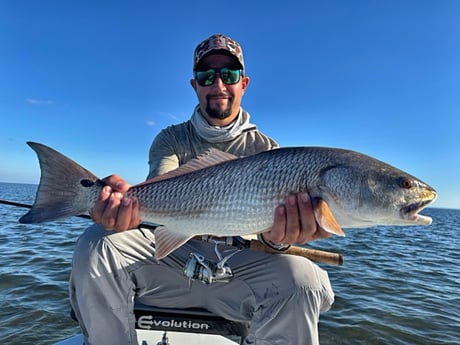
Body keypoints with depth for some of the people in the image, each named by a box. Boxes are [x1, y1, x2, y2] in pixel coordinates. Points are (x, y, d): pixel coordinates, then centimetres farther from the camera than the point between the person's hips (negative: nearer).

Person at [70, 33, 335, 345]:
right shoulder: (172, 139, 8)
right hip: (177, 255, 1)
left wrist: (277, 234, -32)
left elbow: (271, 213, -6)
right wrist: (128, 200, -35)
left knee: (300, 277, -31)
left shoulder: (267, 149, 6)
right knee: (96, 244, -23)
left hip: (239, 263, 0)